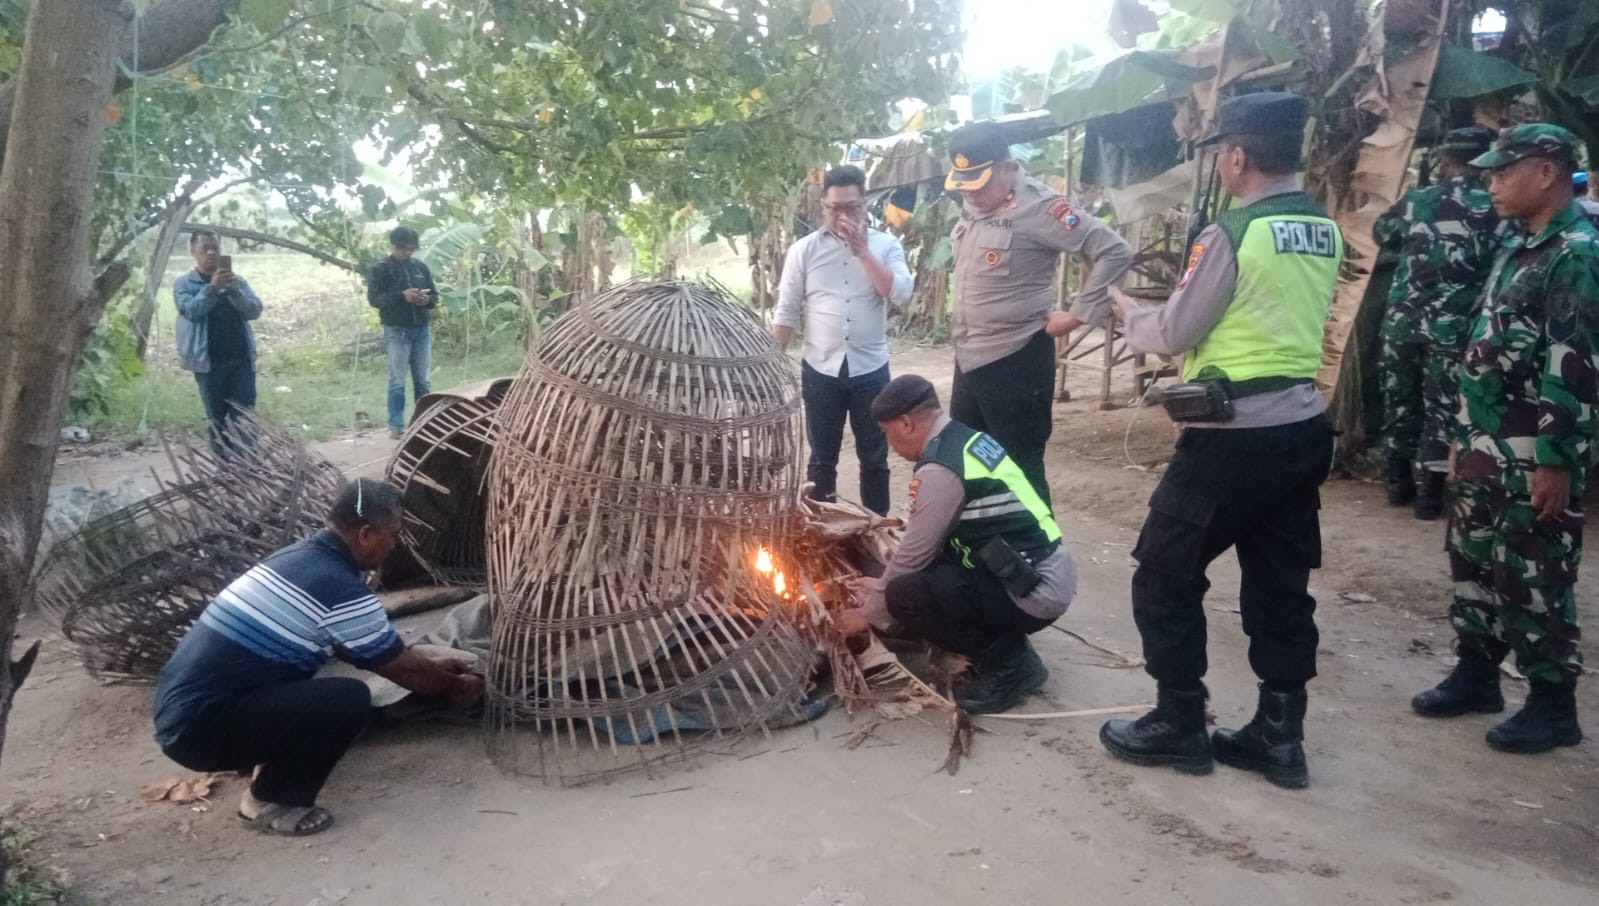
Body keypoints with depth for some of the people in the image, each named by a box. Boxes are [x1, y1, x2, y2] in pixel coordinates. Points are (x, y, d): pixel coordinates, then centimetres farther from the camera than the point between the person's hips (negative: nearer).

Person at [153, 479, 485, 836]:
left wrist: (429, 667, 30)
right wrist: (456, 687, 15)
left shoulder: (297, 556, 10)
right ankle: (270, 801, 1)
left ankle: (271, 760, 20)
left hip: (177, 706, 10)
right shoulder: (342, 590, -18)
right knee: (351, 699, -17)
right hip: (200, 728, -10)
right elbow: (403, 670, -3)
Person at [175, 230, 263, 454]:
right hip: (208, 362, -1)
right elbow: (191, 311, -12)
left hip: (242, 358, 2)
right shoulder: (184, 283, 4)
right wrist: (212, 287, -23)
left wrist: (234, 290, -17)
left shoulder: (237, 281, 11)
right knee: (217, 419, 4)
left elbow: (255, 310, -1)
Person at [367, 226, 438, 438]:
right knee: (397, 381, -1)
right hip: (396, 331, -4)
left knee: (422, 380, 9)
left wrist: (427, 300, -11)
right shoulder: (380, 269, -2)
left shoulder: (421, 266, 9)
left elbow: (435, 295, 13)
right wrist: (401, 296, -23)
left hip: (422, 329, 4)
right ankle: (396, 425, 4)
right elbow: (374, 298, -11)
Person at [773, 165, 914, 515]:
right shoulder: (803, 250, 0)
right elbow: (786, 314, 2)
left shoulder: (886, 245, 0)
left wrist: (862, 250, -15)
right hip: (821, 371, 0)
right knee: (822, 458, 11)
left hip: (871, 369, 0)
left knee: (874, 457, 11)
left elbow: (901, 294, -15)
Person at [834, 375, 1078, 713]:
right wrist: (883, 584, 22)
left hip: (1035, 592, -10)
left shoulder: (939, 470, -19)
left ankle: (1009, 663, -3)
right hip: (1049, 572, 10)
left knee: (905, 596, -17)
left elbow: (912, 555, -10)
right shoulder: (965, 440, 10)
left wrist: (870, 613, 6)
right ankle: (1006, 647, 13)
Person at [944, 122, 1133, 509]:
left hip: (1015, 362, -8)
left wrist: (1078, 315, -15)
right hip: (968, 358, 8)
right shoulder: (973, 203, 7)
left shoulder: (1038, 206, -16)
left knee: (1020, 470, -1)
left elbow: (1114, 252, -18)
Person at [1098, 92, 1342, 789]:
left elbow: (1175, 333, -8)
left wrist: (1130, 314, 12)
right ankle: (1278, 736, 22)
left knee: (1165, 574, 6)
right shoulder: (1325, 232, 9)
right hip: (1302, 426, 8)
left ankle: (1178, 726, 15)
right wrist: (1168, 309, 21)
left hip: (1234, 435, -8)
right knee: (1281, 585, 13)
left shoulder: (1231, 233, -15)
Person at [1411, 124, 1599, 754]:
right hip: (1488, 445, 9)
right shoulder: (1519, 246, 14)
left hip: (1534, 455, -9)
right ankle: (1476, 675, 29)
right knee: (1472, 560, 15)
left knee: (1532, 578, 0)